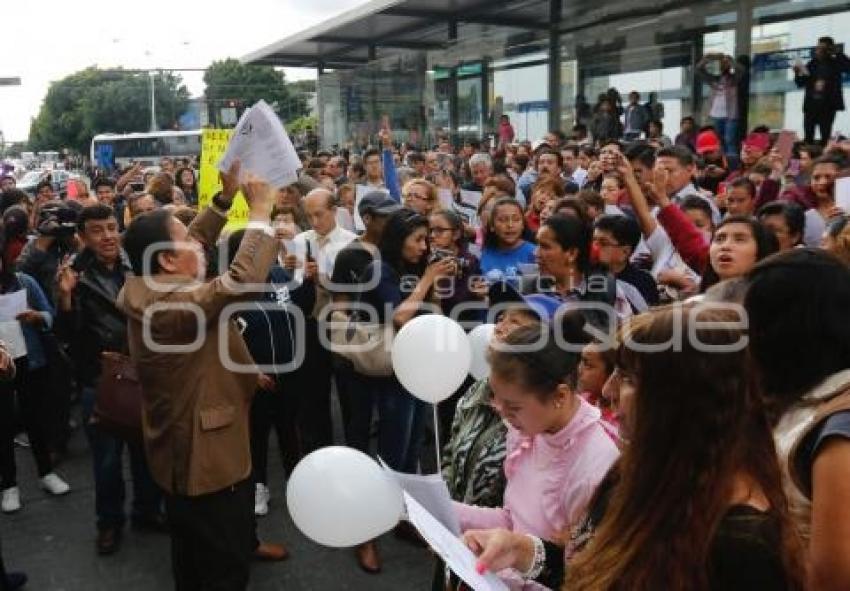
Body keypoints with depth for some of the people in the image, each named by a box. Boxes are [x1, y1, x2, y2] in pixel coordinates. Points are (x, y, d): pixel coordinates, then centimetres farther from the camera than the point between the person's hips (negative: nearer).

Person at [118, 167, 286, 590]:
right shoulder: (170, 303, -31)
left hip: (184, 441, 11)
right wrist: (260, 213, -29)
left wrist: (225, 198, 2)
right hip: (201, 450, -11)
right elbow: (241, 279, -41)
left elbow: (196, 243, 12)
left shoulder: (145, 287, -1)